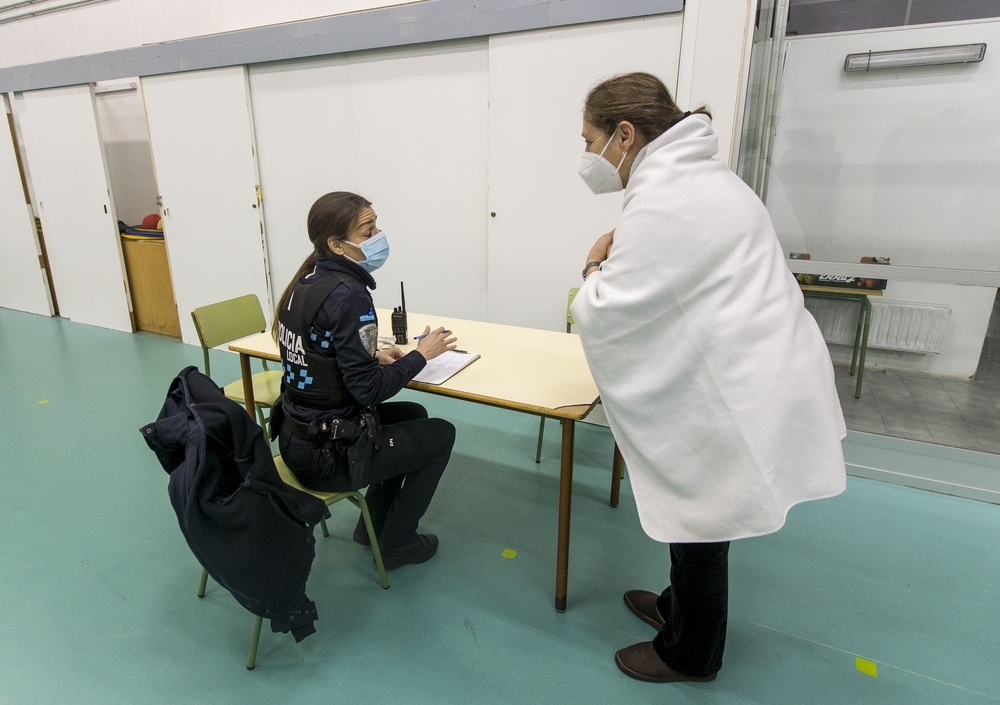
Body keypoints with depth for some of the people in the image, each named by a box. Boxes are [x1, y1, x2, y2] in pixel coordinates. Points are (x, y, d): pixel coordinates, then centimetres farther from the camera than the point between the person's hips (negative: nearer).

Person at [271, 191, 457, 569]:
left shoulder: (308, 280, 2)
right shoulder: (347, 295, -24)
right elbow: (368, 391, -23)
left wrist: (373, 356, 3)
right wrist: (421, 355, -11)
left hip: (297, 437, 8)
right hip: (326, 454, -8)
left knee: (413, 414, 26)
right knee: (441, 434, 10)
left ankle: (373, 522, 34)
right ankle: (395, 541, 23)